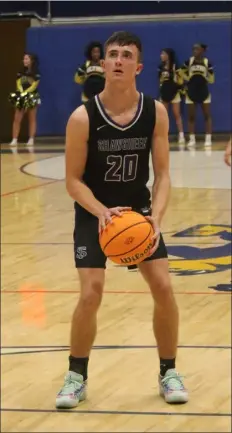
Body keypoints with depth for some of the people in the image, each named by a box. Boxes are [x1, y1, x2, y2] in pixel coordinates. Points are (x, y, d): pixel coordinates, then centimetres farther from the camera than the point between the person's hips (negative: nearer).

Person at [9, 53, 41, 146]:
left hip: (32, 97, -4)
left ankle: (31, 139, 5)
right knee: (17, 119, -4)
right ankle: (14, 139, -6)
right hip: (21, 96, 4)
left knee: (32, 119, 2)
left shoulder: (36, 73, -4)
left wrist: (25, 92, -23)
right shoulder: (21, 72, 10)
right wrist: (21, 92, -16)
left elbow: (34, 86, -12)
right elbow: (18, 84, 3)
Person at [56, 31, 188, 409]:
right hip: (94, 213, -2)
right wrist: (102, 212, -31)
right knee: (91, 295, -14)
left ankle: (168, 372, 13)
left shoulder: (156, 112, -12)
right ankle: (77, 377, 5)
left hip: (139, 210, 3)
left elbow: (162, 174, -7)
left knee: (164, 288, -6)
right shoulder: (83, 118, -20)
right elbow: (73, 180, -14)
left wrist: (156, 216, -24)